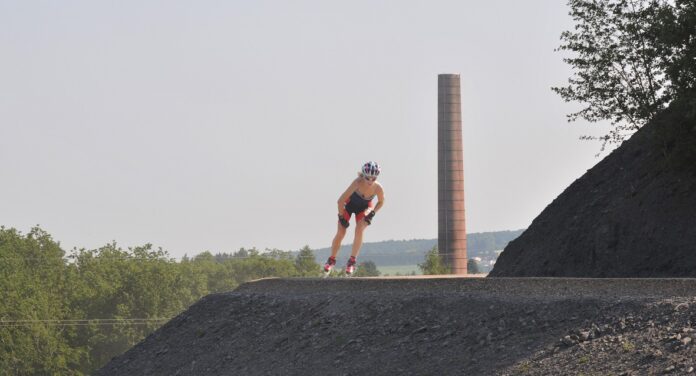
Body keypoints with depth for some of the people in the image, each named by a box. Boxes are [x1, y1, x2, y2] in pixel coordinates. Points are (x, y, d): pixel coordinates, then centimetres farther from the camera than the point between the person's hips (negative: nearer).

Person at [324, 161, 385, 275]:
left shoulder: (378, 188, -30)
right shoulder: (358, 183, -38)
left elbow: (381, 202, -5)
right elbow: (340, 200, -31)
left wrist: (373, 212, -19)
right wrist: (341, 217, -22)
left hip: (364, 207, 1)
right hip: (349, 203, -1)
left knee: (359, 229, -24)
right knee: (340, 232, -8)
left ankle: (352, 260, -11)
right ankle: (332, 259, 15)